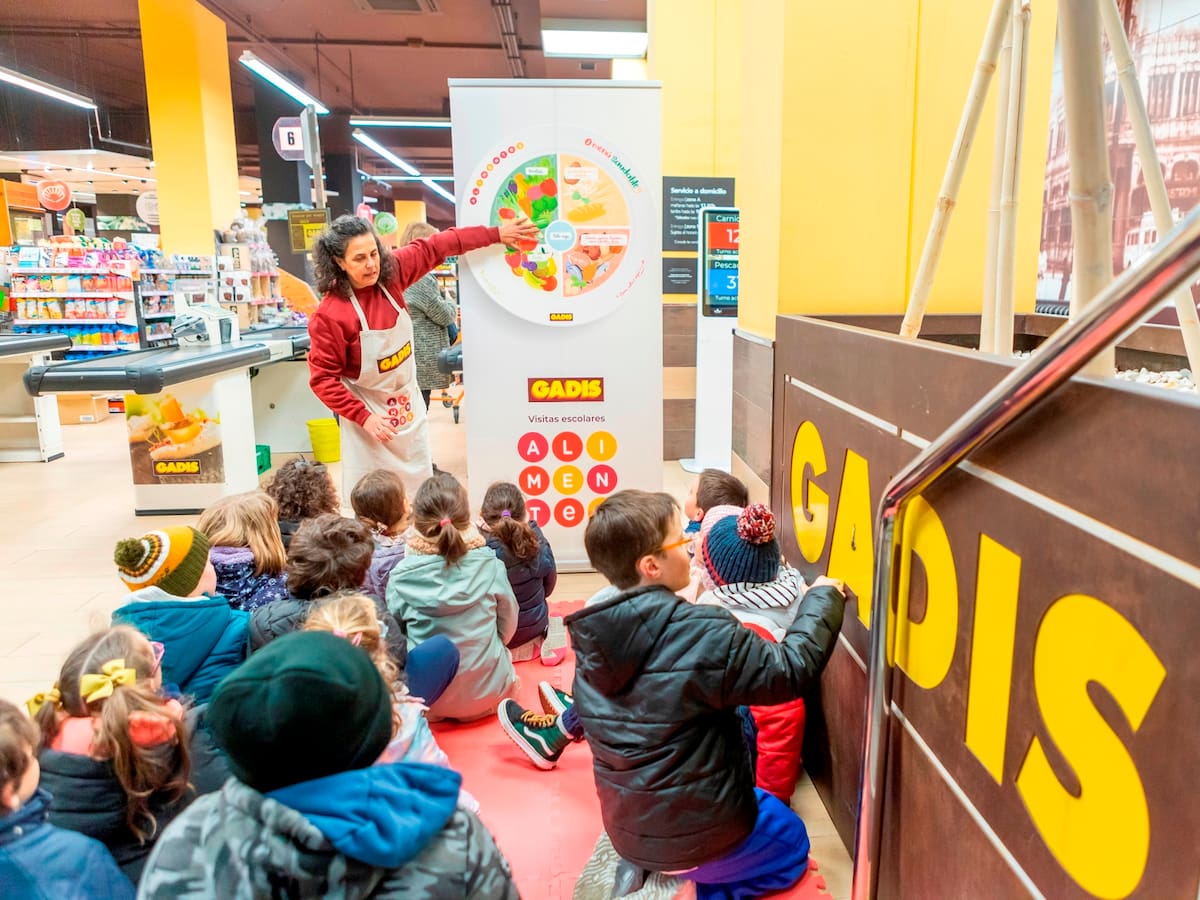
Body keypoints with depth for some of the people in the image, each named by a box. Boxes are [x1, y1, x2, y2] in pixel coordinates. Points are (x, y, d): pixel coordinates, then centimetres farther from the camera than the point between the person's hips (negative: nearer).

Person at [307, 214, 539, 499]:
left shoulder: (390, 272, -11)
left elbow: (435, 247, 0)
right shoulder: (329, 315, -23)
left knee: (420, 491, 17)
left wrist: (495, 234, 0)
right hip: (371, 417, -5)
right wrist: (364, 417, -21)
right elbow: (323, 379, -16)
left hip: (409, 408, 6)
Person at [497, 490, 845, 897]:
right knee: (792, 842, 24)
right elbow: (789, 671, -17)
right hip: (699, 832, -6)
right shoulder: (704, 634, -27)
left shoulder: (592, 635, -8)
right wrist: (823, 598, -4)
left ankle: (644, 865, 12)